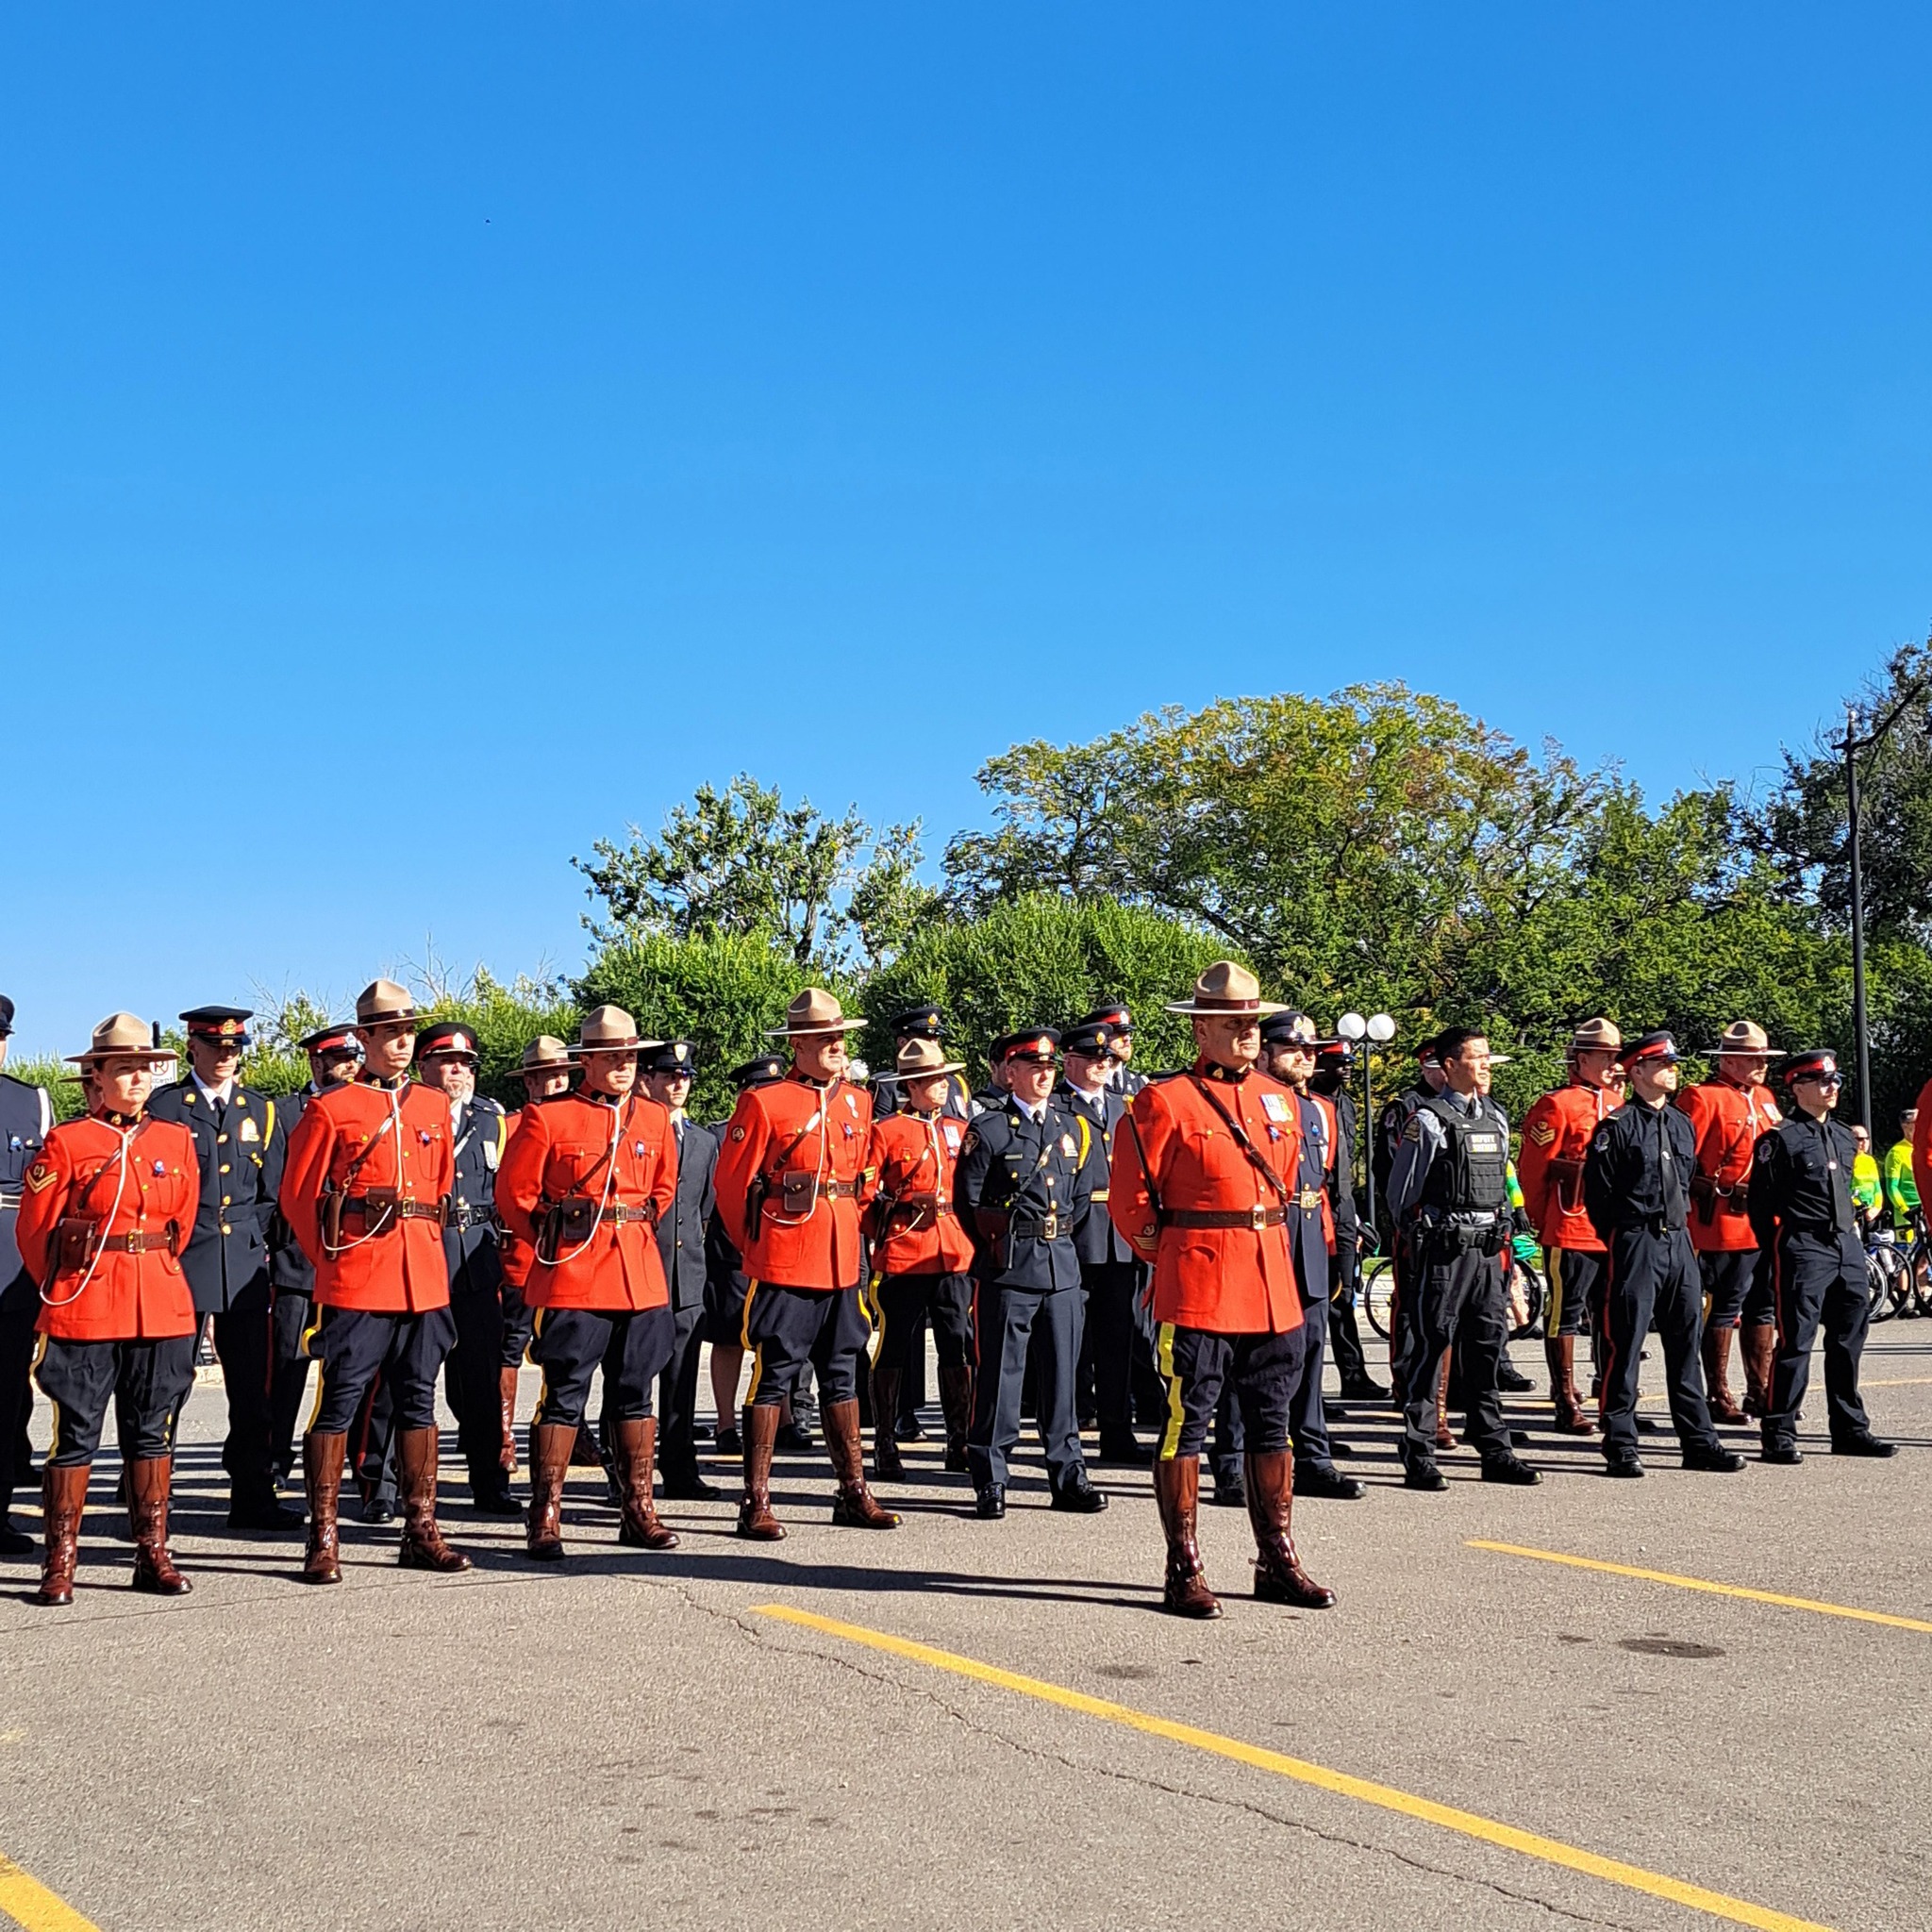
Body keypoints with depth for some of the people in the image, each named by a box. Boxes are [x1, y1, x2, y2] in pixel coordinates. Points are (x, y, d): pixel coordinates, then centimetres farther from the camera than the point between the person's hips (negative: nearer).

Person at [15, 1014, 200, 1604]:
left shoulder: (177, 1140, 8)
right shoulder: (65, 1143, -3)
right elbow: (33, 1231, 2)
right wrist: (63, 1292, 10)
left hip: (163, 1308, 4)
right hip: (84, 1310, -3)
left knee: (152, 1431, 8)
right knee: (75, 1435, 1)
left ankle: (153, 1554, 15)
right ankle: (59, 1563, 9)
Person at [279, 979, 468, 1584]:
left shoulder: (434, 1107, 13)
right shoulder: (330, 1110, -2)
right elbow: (297, 1197, 1)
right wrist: (332, 1258, 2)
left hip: (424, 1277, 5)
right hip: (355, 1282, -5)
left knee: (417, 1399, 9)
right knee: (339, 1402, -2)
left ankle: (420, 1530, 16)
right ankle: (323, 1539, 4)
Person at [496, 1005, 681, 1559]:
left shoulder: (655, 1118, 11)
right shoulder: (548, 1118, -3)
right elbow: (514, 1193, 1)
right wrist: (551, 1242, 4)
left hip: (641, 1274, 5)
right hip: (572, 1279, -4)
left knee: (636, 1392, 10)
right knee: (564, 1394, -3)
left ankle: (639, 1511, 17)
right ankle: (546, 1517, 4)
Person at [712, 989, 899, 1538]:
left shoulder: (857, 1102, 11)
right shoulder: (763, 1103, -8)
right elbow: (732, 1184, -4)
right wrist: (754, 1247, 4)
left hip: (842, 1260, 6)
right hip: (783, 1263, -6)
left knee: (842, 1373, 12)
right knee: (774, 1374, -2)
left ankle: (853, 1493, 20)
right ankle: (757, 1502, 4)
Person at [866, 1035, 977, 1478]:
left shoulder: (960, 1130, 14)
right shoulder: (885, 1131, 0)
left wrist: (971, 1238, 10)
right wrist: (898, 1212, -10)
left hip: (955, 1256, 4)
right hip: (902, 1256, -4)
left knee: (959, 1351, 5)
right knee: (893, 1351, 2)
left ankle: (960, 1442, 15)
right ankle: (884, 1445, 11)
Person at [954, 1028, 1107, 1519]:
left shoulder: (1076, 1129, 11)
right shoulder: (988, 1131, -3)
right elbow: (967, 1202, 0)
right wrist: (999, 1247, 6)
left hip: (1062, 1265, 4)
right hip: (1007, 1270, -4)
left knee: (1062, 1371, 8)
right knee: (1000, 1373, 0)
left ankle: (1068, 1475, 16)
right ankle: (990, 1481, 7)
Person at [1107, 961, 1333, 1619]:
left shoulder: (1280, 1100, 12)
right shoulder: (1163, 1101, -7)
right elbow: (1130, 1199, -5)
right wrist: (1173, 1260, 2)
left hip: (1273, 1290, 6)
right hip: (1197, 1294, -6)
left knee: (1272, 1422, 12)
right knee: (1186, 1422, 0)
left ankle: (1277, 1562, 23)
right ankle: (1183, 1571, 8)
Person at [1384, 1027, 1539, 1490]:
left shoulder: (1496, 1118, 14)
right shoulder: (1428, 1120, -8)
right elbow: (1401, 1192, -4)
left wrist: (1503, 1239, 19)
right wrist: (1415, 1244, 2)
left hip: (1487, 1248, 6)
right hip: (1443, 1248, -6)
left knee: (1487, 1347, 11)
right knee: (1428, 1350, -3)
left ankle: (1495, 1452, 19)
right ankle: (1419, 1459, 3)